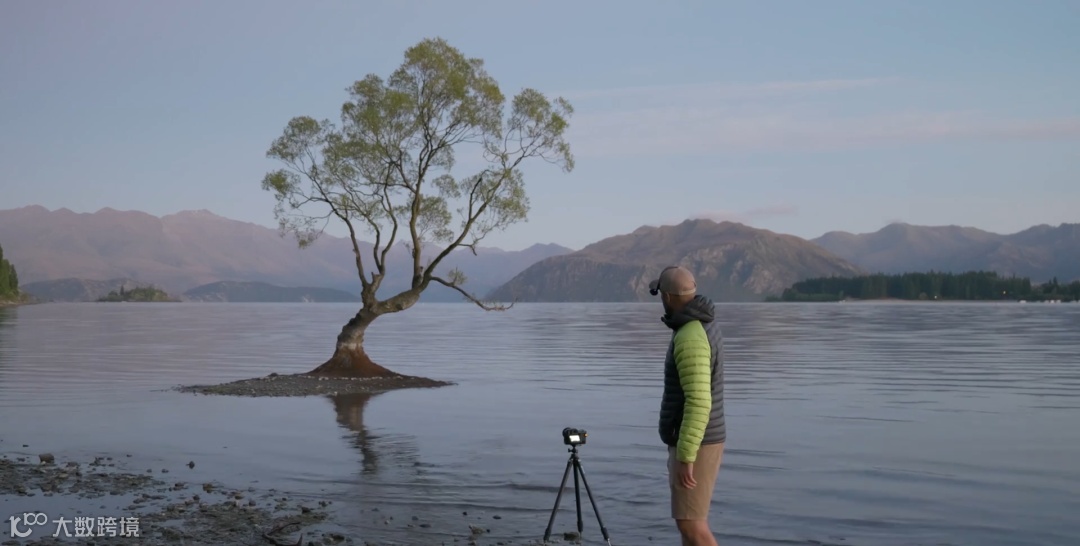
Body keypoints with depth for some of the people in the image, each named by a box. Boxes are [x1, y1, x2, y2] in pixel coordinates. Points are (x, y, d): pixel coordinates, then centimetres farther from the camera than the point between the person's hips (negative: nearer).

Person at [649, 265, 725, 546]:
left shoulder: (690, 338, -24)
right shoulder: (704, 327, 10)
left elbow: (698, 403, -29)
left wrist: (685, 458, -27)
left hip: (694, 446, -10)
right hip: (698, 442, 10)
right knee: (689, 518, 15)